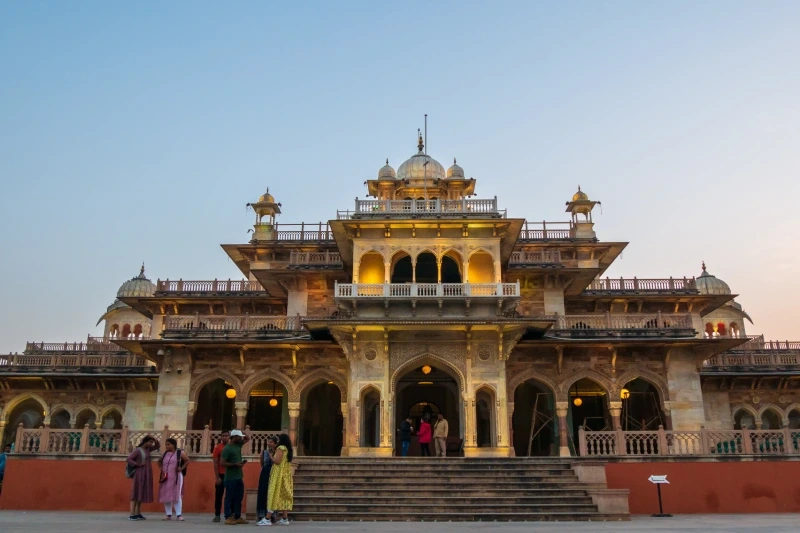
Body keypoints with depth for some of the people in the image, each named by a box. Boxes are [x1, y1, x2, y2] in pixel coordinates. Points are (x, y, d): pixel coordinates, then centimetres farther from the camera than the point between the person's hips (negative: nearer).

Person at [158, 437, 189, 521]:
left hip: (176, 477, -5)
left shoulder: (180, 453, -4)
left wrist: (182, 468, -7)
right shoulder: (164, 454, 7)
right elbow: (159, 461, 25)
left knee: (177, 495, -7)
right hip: (166, 477, 5)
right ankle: (168, 515, 15)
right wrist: (161, 468, 8)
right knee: (166, 495, 6)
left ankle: (178, 515, -5)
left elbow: (187, 460, 5)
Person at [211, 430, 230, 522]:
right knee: (219, 495, 2)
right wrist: (217, 477, -11)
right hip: (221, 475, -2)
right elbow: (215, 463, -5)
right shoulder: (217, 448, -2)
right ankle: (217, 515, 8)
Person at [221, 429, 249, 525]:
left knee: (239, 498, 11)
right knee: (229, 498, -1)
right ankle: (228, 518, 5)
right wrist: (235, 464, -20)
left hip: (239, 477, 8)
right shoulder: (227, 449, -14)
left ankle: (237, 517, 18)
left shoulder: (238, 445, 9)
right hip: (231, 478, -8)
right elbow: (222, 463, -18)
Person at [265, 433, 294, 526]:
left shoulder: (281, 448, -11)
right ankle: (285, 519, 7)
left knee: (274, 494, -8)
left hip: (279, 474, -8)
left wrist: (271, 457, -1)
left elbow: (277, 461, -18)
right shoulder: (289, 449, 14)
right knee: (284, 495, 8)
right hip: (286, 474, 8)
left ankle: (268, 518, -9)